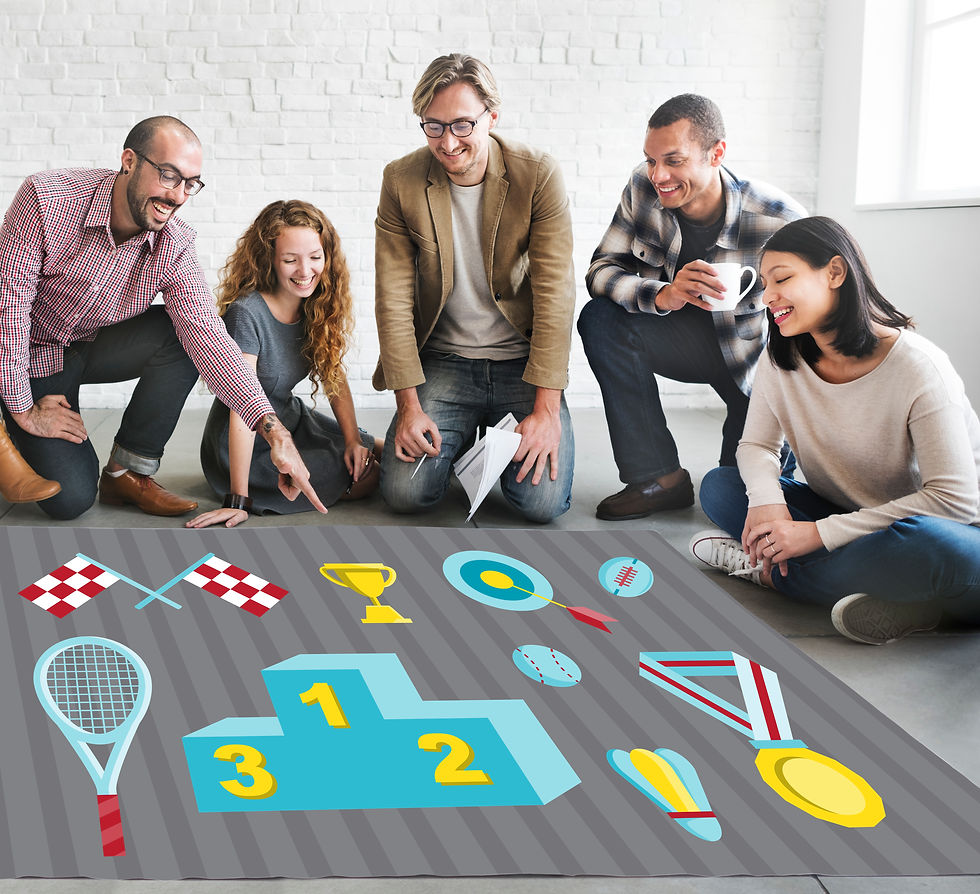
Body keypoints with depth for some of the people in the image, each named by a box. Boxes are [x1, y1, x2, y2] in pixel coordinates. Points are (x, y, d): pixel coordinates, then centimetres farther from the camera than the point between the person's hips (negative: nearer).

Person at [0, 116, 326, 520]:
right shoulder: (44, 199, -27)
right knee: (72, 499, -15)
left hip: (96, 345, 4)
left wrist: (274, 430, -39)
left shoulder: (174, 246, -18)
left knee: (183, 333, -25)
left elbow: (208, 336, -26)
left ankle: (128, 472, -9)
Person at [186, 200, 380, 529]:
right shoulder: (247, 314, -27)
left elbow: (334, 376, 3)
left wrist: (354, 440, -11)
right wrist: (239, 500, -29)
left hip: (292, 422, 6)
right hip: (250, 450, -6)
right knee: (367, 478, -11)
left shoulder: (318, 306, -5)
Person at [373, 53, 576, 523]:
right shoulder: (401, 181, -6)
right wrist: (409, 405, -12)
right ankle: (464, 439, 19)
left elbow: (554, 291, -14)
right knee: (403, 492, -15)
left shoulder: (538, 175, -11)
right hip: (442, 362, 2)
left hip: (522, 362, -1)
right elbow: (393, 296, -5)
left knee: (542, 500, -18)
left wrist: (546, 409, -20)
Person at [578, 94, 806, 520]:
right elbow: (601, 270, -15)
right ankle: (658, 477, -15)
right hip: (689, 337, 4)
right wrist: (662, 296, -36)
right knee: (601, 319, -25)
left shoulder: (779, 221, -27)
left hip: (757, 355, -3)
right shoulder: (643, 189, -16)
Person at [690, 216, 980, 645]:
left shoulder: (918, 368, -22)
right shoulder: (783, 360, -2)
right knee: (719, 486, -8)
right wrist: (767, 501, -23)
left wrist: (818, 533, -27)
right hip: (848, 518, 6)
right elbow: (757, 446, 3)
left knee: (936, 546, -42)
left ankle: (764, 569, -16)